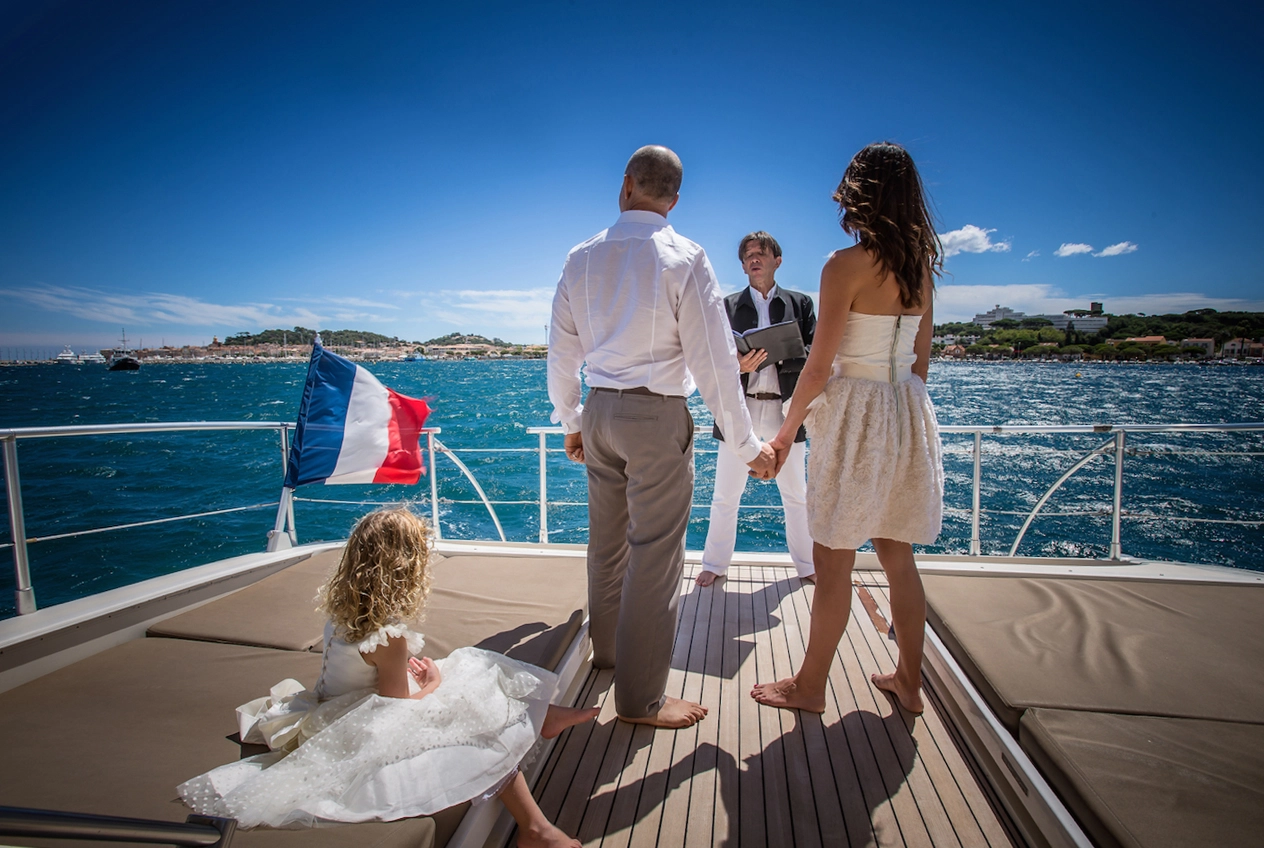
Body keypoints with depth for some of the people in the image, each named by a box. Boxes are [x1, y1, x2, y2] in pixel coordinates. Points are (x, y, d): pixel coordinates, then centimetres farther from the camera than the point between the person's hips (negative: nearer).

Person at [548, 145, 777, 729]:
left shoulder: (581, 259, 4)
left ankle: (606, 647, 42)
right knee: (655, 554, 3)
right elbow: (714, 363, -13)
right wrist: (748, 447, -5)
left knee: (607, 539, 21)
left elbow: (561, 354, 9)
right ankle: (640, 698, 15)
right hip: (657, 417, -6)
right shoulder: (684, 258, -10)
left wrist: (570, 423, 22)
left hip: (599, 412, 6)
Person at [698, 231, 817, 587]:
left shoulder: (800, 303, 8)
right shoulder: (728, 305, 7)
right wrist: (735, 365, -23)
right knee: (725, 495, 5)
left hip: (785, 410, 1)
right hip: (739, 409, 0)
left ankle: (807, 564, 28)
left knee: (795, 495, 12)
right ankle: (715, 564, 21)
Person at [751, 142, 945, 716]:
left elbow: (819, 366, -14)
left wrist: (787, 430, -4)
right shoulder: (920, 266, 8)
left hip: (855, 414, -7)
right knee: (898, 558, 16)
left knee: (833, 562, 3)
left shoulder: (846, 265, -13)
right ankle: (908, 682, 29)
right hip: (908, 414, 8)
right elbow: (921, 357, 14)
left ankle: (809, 687, 18)